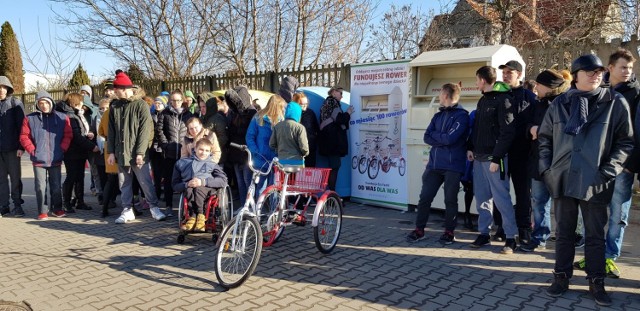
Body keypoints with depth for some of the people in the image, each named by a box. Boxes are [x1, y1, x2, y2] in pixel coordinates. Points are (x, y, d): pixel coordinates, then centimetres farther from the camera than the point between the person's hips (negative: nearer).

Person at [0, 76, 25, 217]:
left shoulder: (15, 102, 1)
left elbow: (21, 125, -3)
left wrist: (21, 146, -11)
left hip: (12, 147, -3)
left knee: (15, 176, 2)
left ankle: (17, 205, 10)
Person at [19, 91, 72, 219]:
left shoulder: (62, 117, 3)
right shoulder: (30, 118, 3)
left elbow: (67, 135, 4)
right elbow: (24, 136, 4)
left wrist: (62, 149, -5)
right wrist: (32, 150, -5)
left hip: (56, 159, 0)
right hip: (38, 159, 0)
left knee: (56, 186, 8)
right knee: (40, 187, 2)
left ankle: (57, 209, 22)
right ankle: (42, 211, 11)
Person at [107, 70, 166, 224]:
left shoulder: (141, 105, -6)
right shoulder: (114, 107, 10)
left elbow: (145, 130, -11)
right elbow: (111, 131, 13)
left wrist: (140, 152, -16)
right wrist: (111, 152, 6)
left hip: (137, 153, -5)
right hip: (121, 153, 5)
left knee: (145, 182, -1)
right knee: (124, 184, 9)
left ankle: (154, 207, 10)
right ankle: (127, 210, 19)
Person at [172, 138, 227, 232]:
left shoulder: (212, 164, 21)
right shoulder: (182, 163, 23)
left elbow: (223, 180, 2)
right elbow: (175, 185, 15)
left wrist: (203, 181, -12)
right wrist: (187, 184, -8)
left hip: (207, 188, -1)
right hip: (188, 188, 1)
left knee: (198, 189, -35)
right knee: (189, 191, -34)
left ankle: (200, 216, -33)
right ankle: (192, 216, -36)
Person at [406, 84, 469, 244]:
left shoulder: (462, 115, -5)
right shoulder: (438, 115, 16)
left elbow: (450, 137, -17)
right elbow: (427, 137, 6)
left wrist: (435, 135, -2)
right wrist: (443, 140, -10)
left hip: (453, 165, -6)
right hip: (434, 164, 6)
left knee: (450, 200, 4)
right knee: (425, 197, 5)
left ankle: (449, 231, 18)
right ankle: (419, 229, 16)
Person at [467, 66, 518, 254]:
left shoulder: (503, 99, -10)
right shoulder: (483, 100, 17)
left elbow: (507, 131, -16)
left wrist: (496, 157, -18)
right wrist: (470, 147, 8)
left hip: (494, 158, -8)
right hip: (479, 157, 8)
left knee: (501, 198, -5)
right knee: (481, 197, 11)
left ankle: (511, 238, 5)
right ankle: (484, 234, 19)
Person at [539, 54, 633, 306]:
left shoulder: (616, 103, 1)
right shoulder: (560, 103, 6)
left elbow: (625, 141, 1)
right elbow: (544, 137, 11)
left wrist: (609, 171, -9)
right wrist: (546, 168, 2)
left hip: (595, 182, -1)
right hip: (563, 179, 2)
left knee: (595, 234, 8)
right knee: (564, 232, 11)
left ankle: (596, 283, 20)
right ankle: (561, 277, 22)